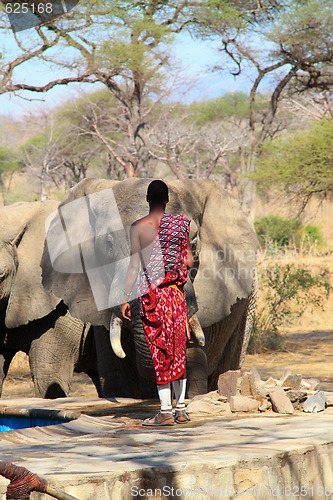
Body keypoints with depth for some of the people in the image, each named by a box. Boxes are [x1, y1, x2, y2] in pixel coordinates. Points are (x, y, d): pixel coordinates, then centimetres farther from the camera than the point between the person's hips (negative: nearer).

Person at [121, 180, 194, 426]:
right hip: (176, 292, 3)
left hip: (152, 292, -3)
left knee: (160, 352, -1)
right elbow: (189, 261, 5)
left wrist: (126, 297, -5)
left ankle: (166, 411, -2)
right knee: (178, 350, 12)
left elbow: (135, 264, -9)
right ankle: (181, 408, 16)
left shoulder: (138, 227, -6)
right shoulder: (180, 223, 2)